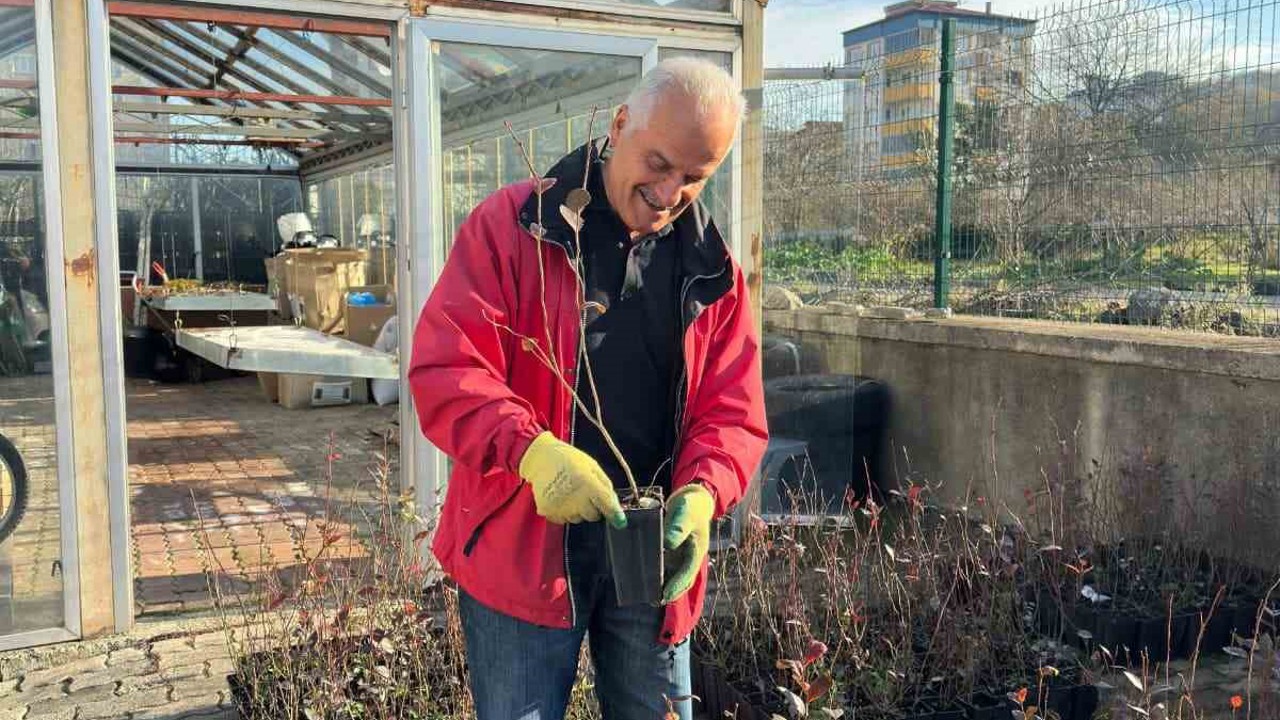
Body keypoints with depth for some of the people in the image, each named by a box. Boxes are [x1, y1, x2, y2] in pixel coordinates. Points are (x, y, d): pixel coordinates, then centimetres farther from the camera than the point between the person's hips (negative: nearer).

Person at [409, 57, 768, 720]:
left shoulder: (713, 272, 4)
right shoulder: (510, 226, -8)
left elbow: (732, 415, 2)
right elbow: (444, 368, -14)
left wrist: (701, 494, -18)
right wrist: (532, 450, -31)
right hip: (522, 545, -3)